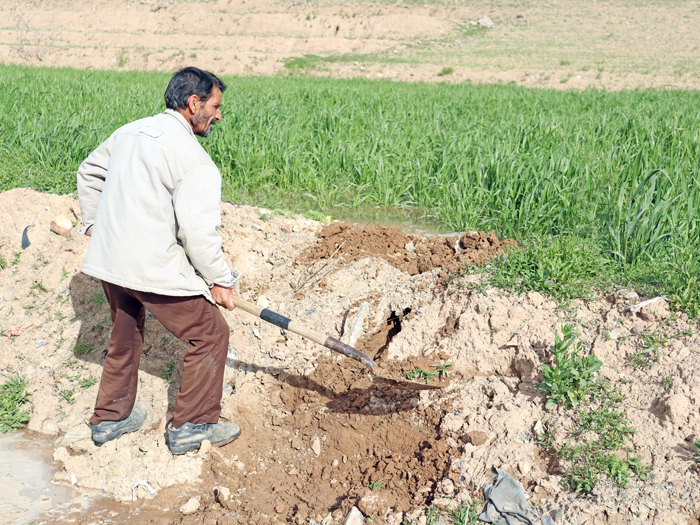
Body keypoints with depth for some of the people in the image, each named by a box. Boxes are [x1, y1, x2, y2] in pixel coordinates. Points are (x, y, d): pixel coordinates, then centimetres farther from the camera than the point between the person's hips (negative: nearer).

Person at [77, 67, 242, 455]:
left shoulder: (129, 132, 10)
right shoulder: (192, 158, -16)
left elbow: (88, 172, 24)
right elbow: (198, 230, -19)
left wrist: (95, 225, 32)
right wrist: (221, 280, -9)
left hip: (109, 261, 9)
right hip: (154, 268, -8)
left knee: (126, 335, 26)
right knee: (209, 334, 6)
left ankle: (110, 418, 38)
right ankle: (191, 426, 14)